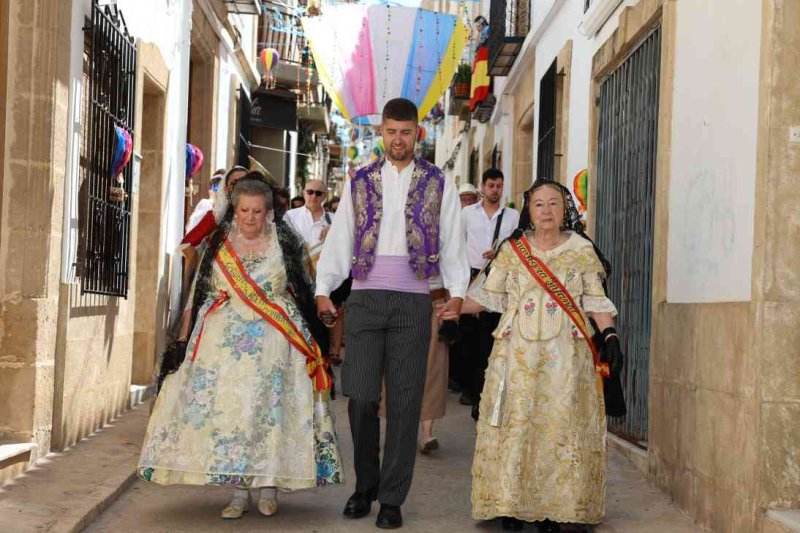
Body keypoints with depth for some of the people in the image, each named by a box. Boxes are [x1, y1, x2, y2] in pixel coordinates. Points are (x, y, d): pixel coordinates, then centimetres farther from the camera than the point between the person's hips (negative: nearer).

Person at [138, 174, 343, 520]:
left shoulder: (284, 243, 3)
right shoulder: (218, 244, 7)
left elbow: (303, 292, 6)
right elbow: (198, 293, 11)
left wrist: (310, 336, 2)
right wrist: (184, 336, 9)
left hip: (272, 345, -1)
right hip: (225, 343, 2)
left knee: (269, 410, -4)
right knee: (227, 412, -2)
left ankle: (269, 487, 10)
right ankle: (239, 493, 6)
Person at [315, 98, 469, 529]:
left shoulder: (438, 185, 8)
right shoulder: (360, 182, 12)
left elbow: (452, 242, 5)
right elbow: (338, 238, 10)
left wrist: (457, 291, -9)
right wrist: (323, 289, 0)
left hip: (412, 302, -1)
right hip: (365, 298, 1)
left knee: (404, 402, 1)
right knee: (360, 396, -3)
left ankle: (392, 498, 9)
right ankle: (364, 485, 17)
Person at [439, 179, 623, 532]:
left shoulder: (581, 251, 8)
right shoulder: (512, 250, 9)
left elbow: (595, 301, 6)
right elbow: (490, 296, 9)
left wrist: (611, 337, -5)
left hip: (565, 354, 0)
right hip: (517, 353, 1)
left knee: (560, 426, -2)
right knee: (515, 424, -2)